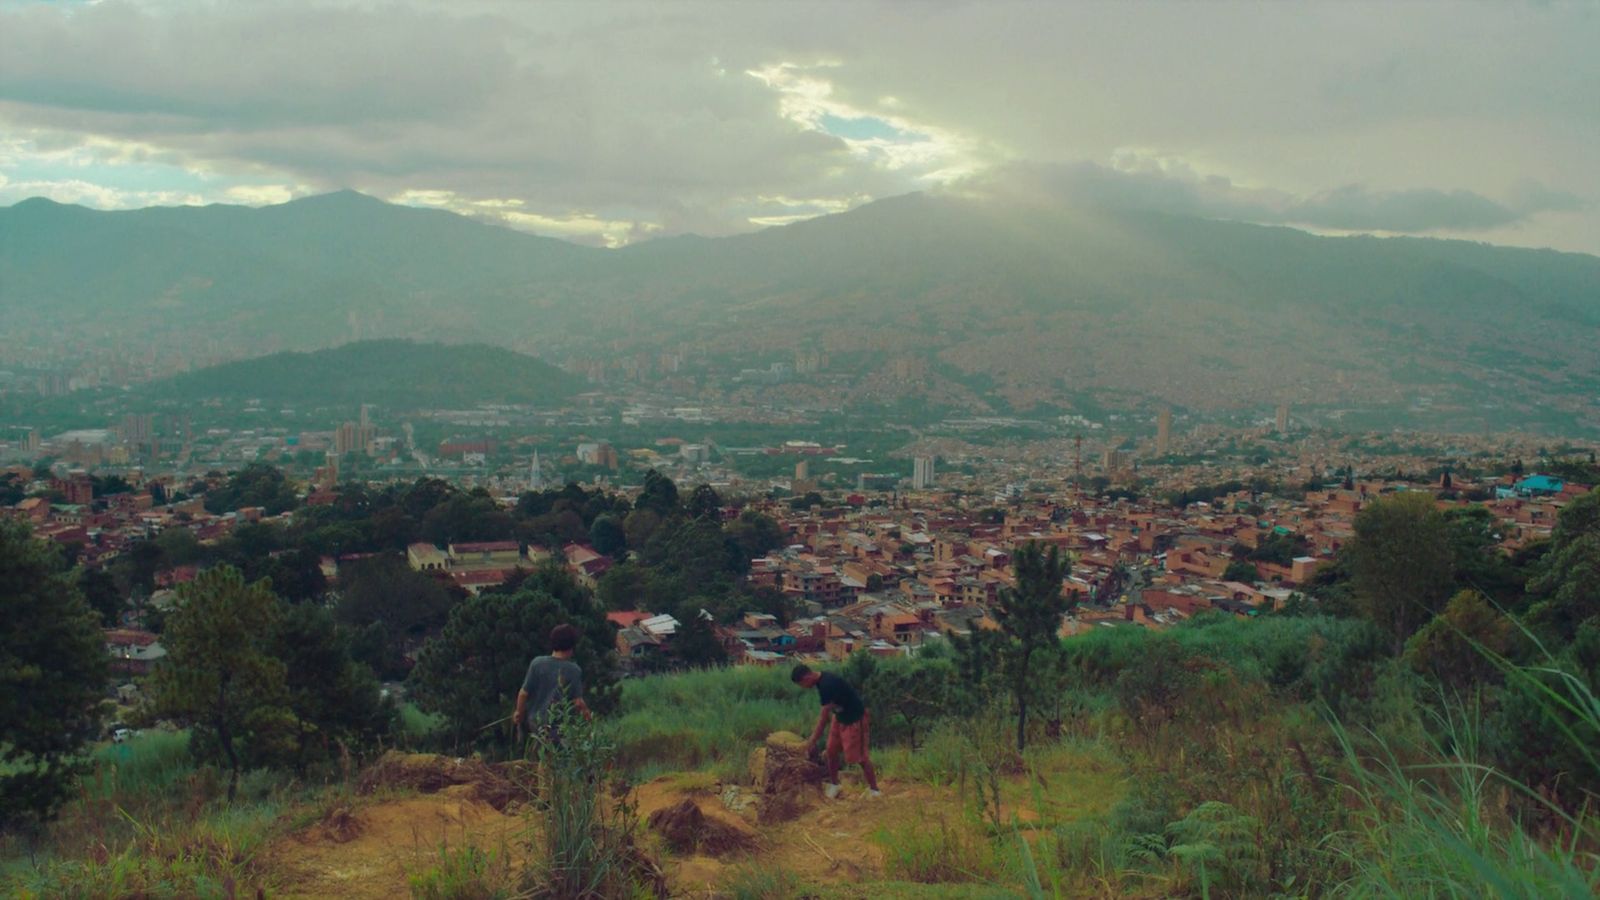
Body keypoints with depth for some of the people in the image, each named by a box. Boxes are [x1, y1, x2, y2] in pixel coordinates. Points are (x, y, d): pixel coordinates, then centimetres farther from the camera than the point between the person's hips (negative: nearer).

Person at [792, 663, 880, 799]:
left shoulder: (827, 684, -30)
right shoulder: (821, 679, -1)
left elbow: (824, 716, -27)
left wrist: (812, 741, -21)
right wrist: (816, 730, 16)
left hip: (855, 719, -9)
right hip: (840, 717, 9)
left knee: (859, 757, -3)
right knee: (831, 751, 10)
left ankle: (874, 790, 10)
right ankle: (833, 785, 26)